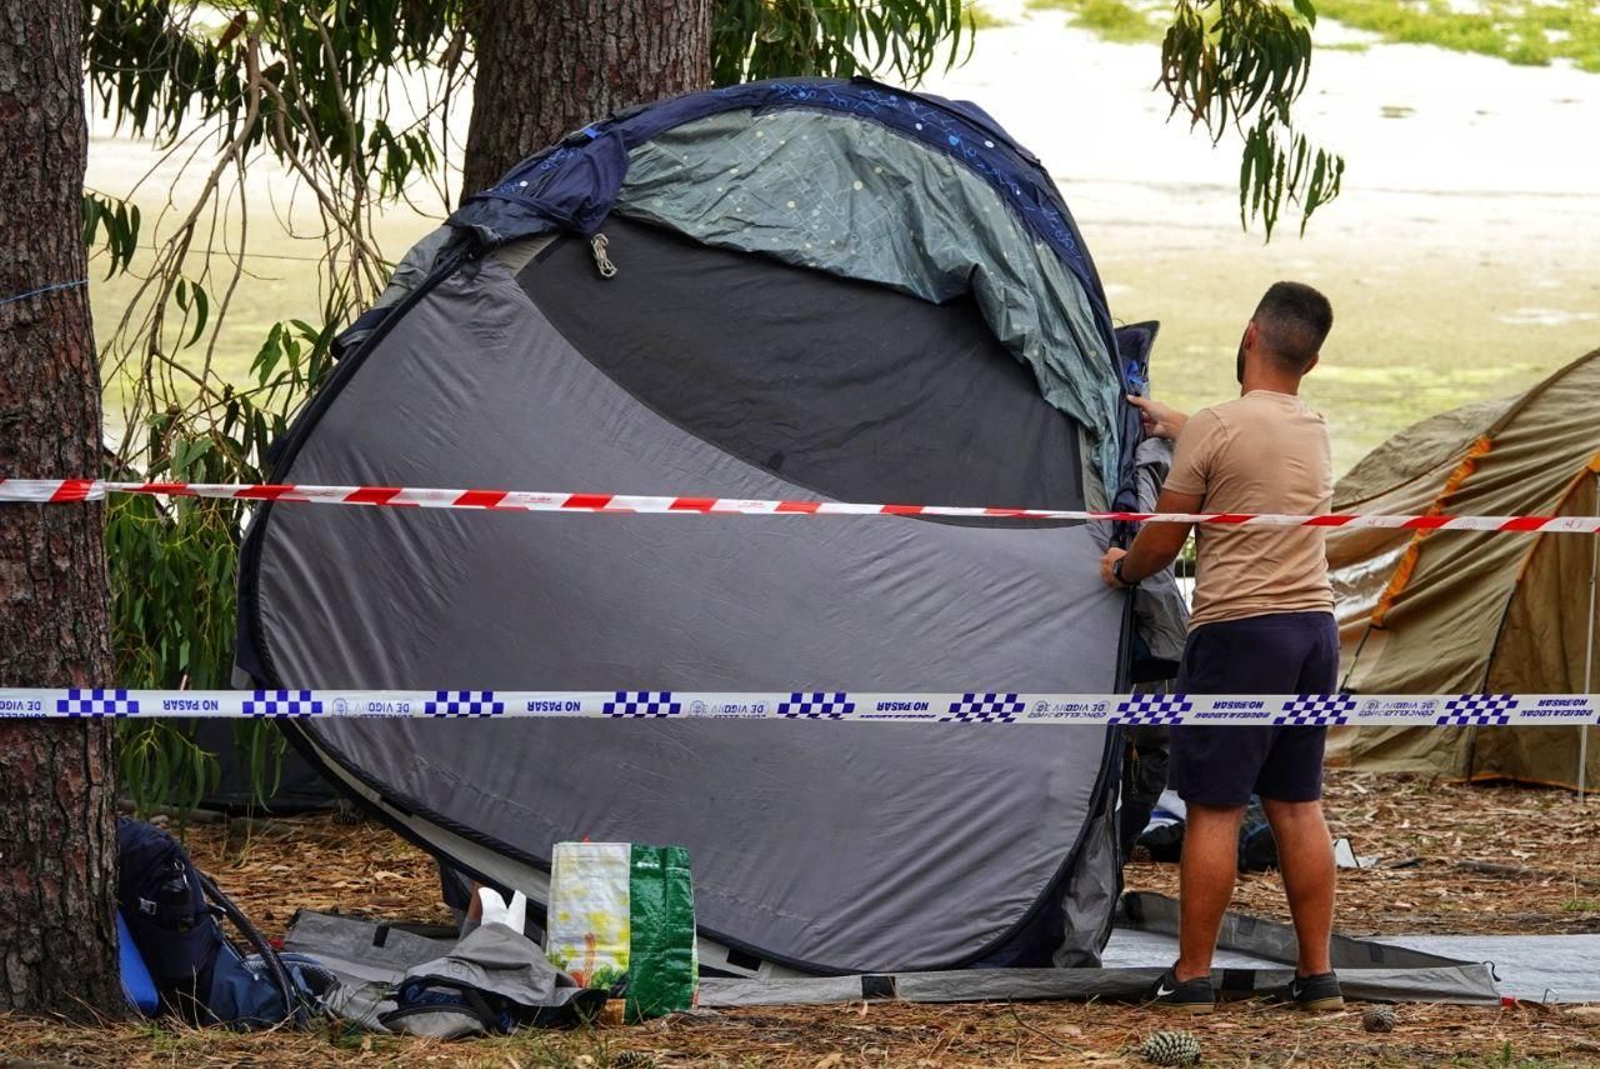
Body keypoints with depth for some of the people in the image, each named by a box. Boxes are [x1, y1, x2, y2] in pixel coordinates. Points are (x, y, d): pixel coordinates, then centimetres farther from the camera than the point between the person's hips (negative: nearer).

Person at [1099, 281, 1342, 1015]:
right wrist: (1168, 424, 47)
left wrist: (1120, 570, 18)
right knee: (1297, 804, 12)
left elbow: (1162, 541, -3)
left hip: (1237, 631, -7)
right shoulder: (1316, 434, 11)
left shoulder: (1214, 429, -10)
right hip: (1314, 626, 7)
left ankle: (1191, 977, 1)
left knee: (1214, 809, -2)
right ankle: (1318, 975, 12)